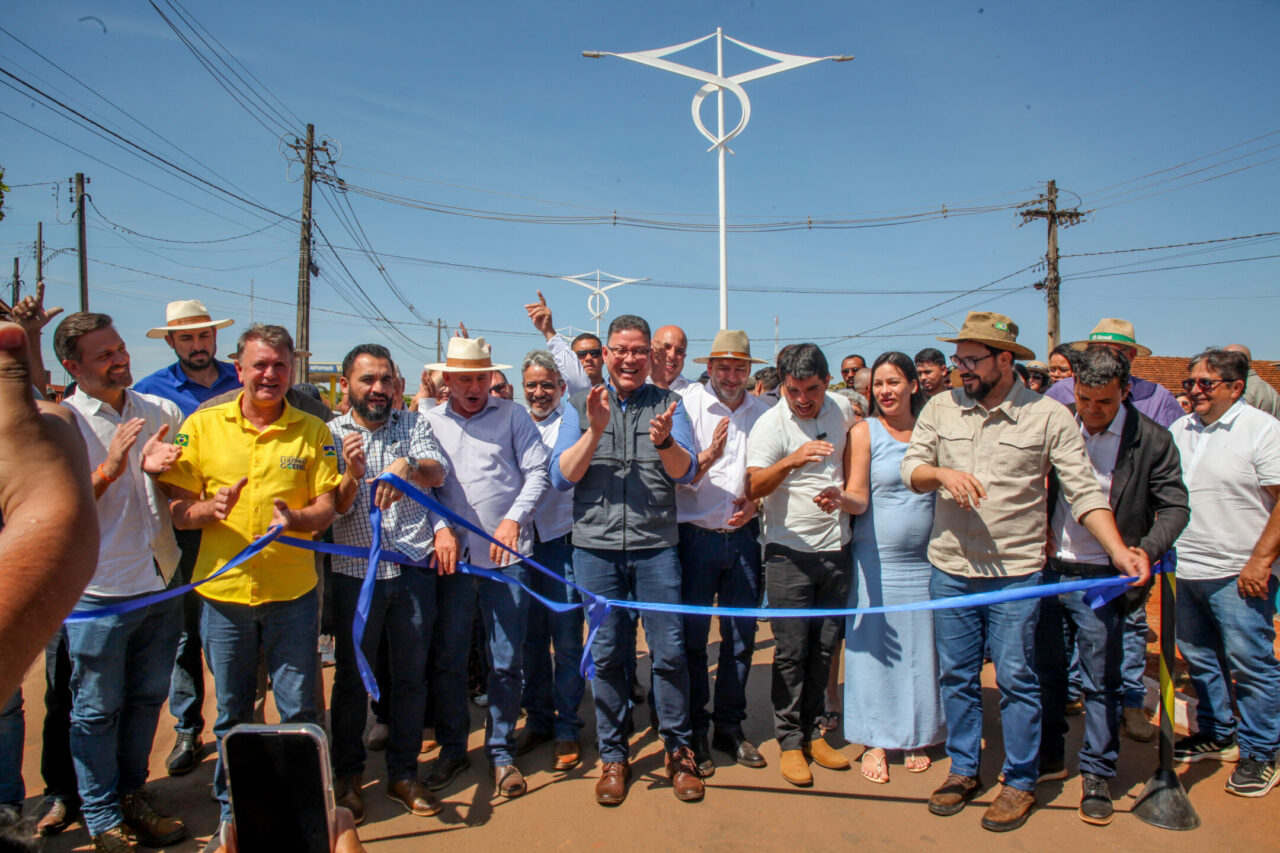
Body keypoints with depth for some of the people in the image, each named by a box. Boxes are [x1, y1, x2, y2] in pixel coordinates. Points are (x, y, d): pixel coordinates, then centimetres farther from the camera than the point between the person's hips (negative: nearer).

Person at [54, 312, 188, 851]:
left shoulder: (160, 411, 5)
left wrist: (161, 467, -7)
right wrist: (109, 468, -23)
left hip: (161, 585, 5)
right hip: (99, 593, -4)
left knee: (147, 700, 17)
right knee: (96, 710, 9)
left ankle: (133, 796, 34)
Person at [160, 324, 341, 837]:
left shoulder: (313, 431, 1)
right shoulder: (201, 426, 1)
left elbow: (326, 509, -1)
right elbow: (176, 511, 2)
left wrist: (293, 518, -22)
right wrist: (211, 507, -20)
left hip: (292, 592, 0)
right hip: (223, 590, 1)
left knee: (299, 710, 6)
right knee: (230, 714, 14)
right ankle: (232, 810, 33)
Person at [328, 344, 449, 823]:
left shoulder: (412, 425, 7)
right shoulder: (331, 434, 4)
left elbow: (438, 471, -10)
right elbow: (332, 509, -3)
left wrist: (407, 466, -32)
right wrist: (352, 475, -24)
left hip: (413, 569, 1)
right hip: (355, 573, -1)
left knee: (411, 676, 9)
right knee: (351, 678, 9)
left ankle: (403, 774, 24)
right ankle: (347, 776, 26)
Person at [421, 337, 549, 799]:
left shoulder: (513, 415, 5)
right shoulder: (429, 422, 9)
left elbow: (537, 472, 0)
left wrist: (514, 519, -13)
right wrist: (439, 528, -9)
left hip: (506, 556, -1)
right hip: (451, 556, 2)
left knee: (506, 662, 5)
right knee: (448, 660, 9)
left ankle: (501, 752, 21)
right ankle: (451, 749, 27)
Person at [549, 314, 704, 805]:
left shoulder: (667, 404, 6)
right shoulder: (580, 406, 7)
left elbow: (686, 473, -1)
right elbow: (561, 477, 0)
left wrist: (663, 441, -22)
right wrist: (594, 432, -15)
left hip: (656, 546, 0)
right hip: (596, 546, 1)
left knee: (669, 650, 1)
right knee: (607, 654, 7)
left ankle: (678, 749, 20)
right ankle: (613, 755, 23)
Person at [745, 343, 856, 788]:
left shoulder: (842, 410, 4)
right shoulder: (770, 424, -11)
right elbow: (754, 486, -21)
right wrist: (791, 460, -36)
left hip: (836, 548, 5)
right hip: (790, 553, -4)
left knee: (824, 648, 11)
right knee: (791, 651, -1)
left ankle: (813, 731, 25)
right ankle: (790, 740, 13)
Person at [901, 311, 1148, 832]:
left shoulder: (1049, 417, -5)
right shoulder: (941, 408, 3)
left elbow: (1083, 490, -6)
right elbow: (910, 467, 1)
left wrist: (1119, 552, -18)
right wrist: (941, 473, -21)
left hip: (1016, 573, -3)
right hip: (949, 569, 3)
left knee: (1015, 678, 5)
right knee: (956, 676, 13)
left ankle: (1020, 784, 23)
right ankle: (963, 771, 29)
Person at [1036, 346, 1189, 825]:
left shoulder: (1151, 440, -7)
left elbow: (1174, 507, -4)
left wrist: (1147, 551, -20)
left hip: (1100, 579, -2)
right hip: (1046, 569, 3)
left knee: (1101, 682, 7)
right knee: (1045, 672, 14)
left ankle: (1096, 776, 22)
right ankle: (1048, 757, 31)